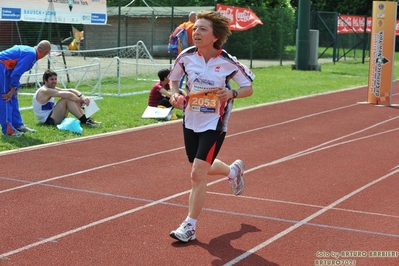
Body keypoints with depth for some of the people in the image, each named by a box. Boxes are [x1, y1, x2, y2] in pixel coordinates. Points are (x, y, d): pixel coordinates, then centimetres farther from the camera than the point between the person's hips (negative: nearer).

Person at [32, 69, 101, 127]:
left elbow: (70, 90, 0)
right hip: (47, 120, -10)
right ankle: (85, 121, -24)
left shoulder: (52, 88, 12)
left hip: (50, 116, 10)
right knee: (67, 98, -22)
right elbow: (69, 94, -27)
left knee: (72, 99, 5)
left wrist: (82, 97, -16)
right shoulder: (44, 91, -18)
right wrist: (80, 100, -13)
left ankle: (87, 119, -7)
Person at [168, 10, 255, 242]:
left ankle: (190, 226, 3)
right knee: (202, 168, 21)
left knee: (198, 173, -11)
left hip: (214, 125, -5)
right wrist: (175, 94, -12)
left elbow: (249, 88, -6)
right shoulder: (186, 57, -8)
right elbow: (174, 79, 10)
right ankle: (233, 170, 53)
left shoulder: (228, 62, -17)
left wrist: (232, 94, -26)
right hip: (191, 121, 5)